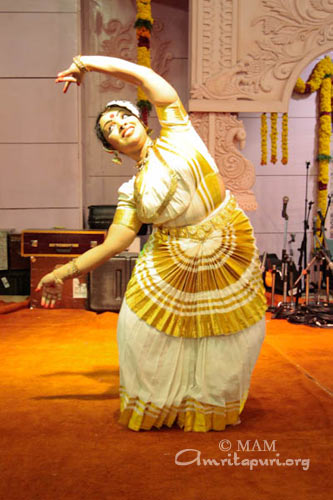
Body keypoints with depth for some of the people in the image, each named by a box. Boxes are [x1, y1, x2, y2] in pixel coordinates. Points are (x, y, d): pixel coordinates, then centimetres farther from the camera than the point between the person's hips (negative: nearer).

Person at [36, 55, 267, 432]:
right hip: (173, 265, 2)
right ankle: (156, 404, 32)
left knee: (227, 336, 9)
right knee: (145, 331, 4)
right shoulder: (133, 191, 3)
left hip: (229, 250, -1)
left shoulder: (177, 136, 0)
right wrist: (63, 273, 1)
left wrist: (86, 61, 2)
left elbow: (145, 75, -5)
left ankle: (210, 403, 36)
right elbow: (112, 244, 1)